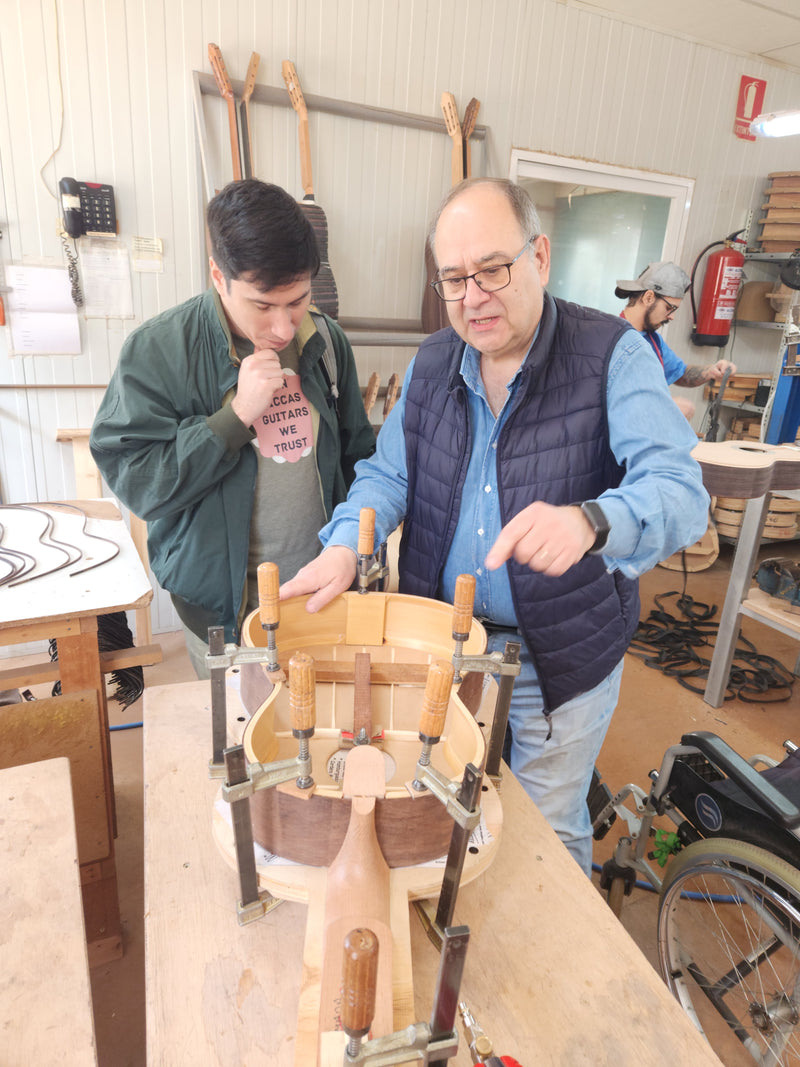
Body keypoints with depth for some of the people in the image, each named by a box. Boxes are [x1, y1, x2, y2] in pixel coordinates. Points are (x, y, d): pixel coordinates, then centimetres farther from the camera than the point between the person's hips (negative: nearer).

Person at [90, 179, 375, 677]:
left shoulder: (326, 340, 0)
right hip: (225, 607, -3)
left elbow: (357, 453, 9)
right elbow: (135, 482, -18)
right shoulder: (157, 351, -13)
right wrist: (238, 414, -25)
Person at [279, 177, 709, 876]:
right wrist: (344, 546, -19)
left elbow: (680, 492, -27)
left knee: (550, 832, 18)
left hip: (563, 655, -4)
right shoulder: (433, 363, 0)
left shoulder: (614, 356, -16)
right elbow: (389, 473, 1)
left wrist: (588, 521, -50)